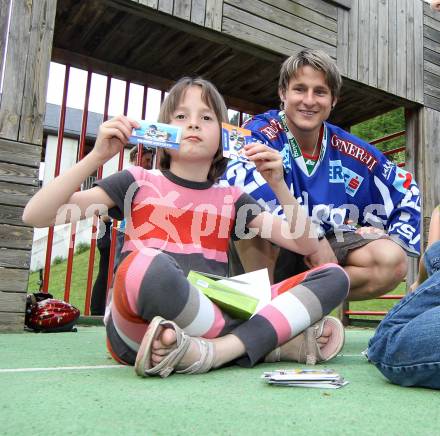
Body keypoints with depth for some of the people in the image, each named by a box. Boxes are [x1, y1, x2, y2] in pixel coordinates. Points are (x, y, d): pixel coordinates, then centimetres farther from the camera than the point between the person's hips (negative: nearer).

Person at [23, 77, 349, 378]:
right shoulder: (139, 183, 9)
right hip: (138, 328, -3)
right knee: (146, 264, -38)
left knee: (334, 276, -8)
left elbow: (308, 246, 11)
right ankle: (267, 342, -20)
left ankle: (218, 350, -26)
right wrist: (98, 156, -8)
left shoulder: (231, 198, 16)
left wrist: (278, 185, -2)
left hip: (214, 319, 4)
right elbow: (35, 216, 2)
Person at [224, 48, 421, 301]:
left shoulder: (347, 151, 0)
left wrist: (396, 240, -4)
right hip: (264, 255, -3)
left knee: (392, 260, -18)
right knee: (253, 199, -31)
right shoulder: (262, 131, -12)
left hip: (327, 249, 4)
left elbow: (406, 188, 12)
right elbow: (241, 176, -35)